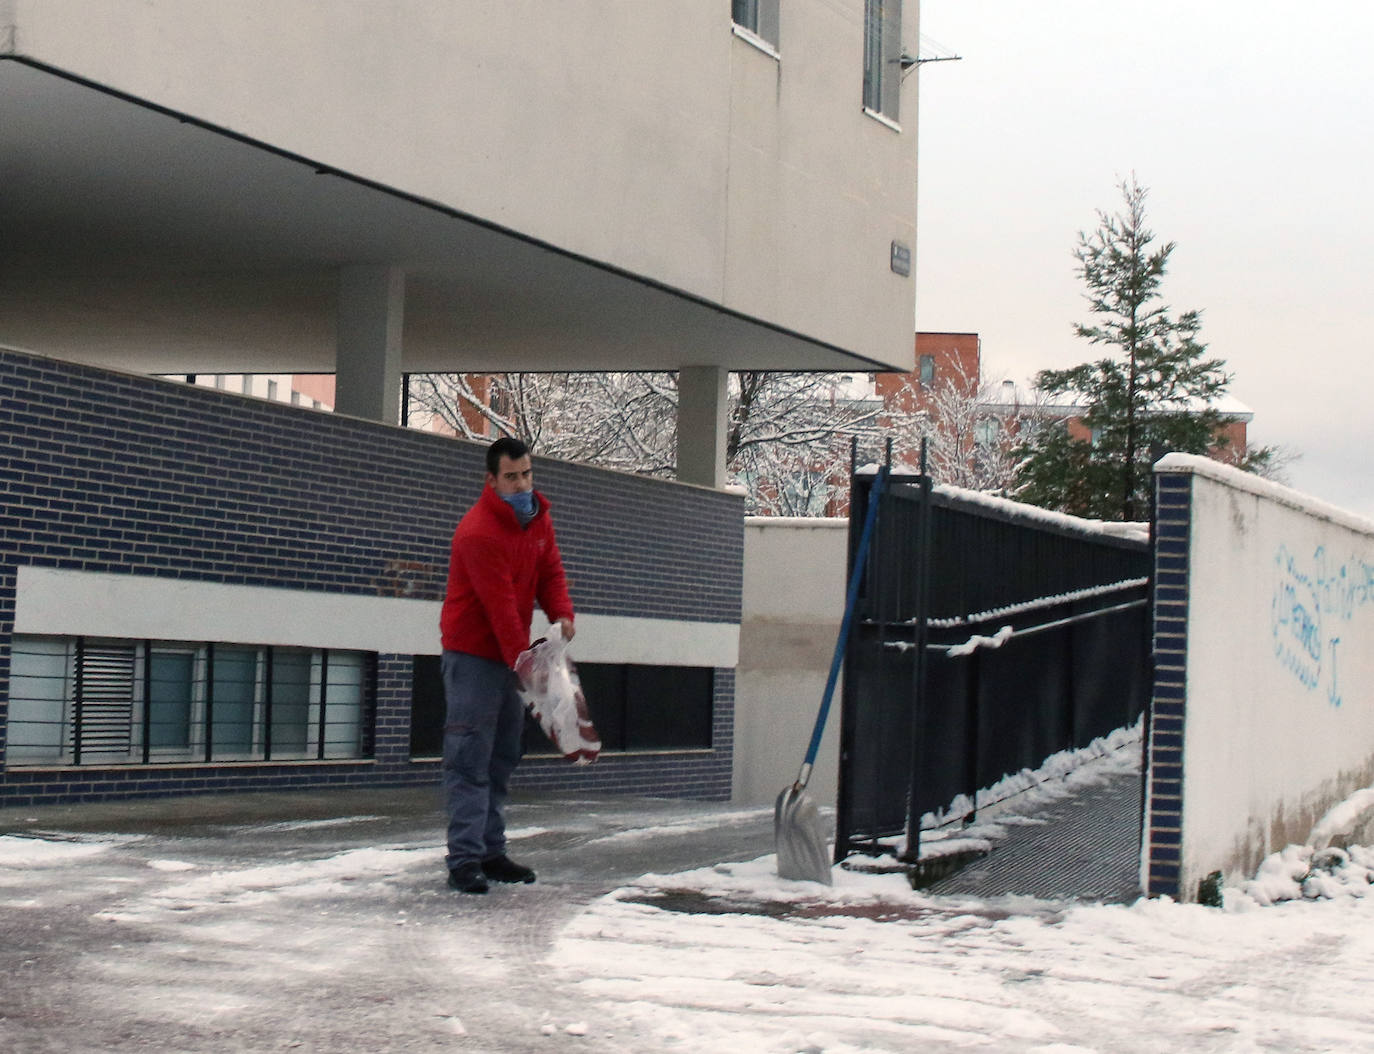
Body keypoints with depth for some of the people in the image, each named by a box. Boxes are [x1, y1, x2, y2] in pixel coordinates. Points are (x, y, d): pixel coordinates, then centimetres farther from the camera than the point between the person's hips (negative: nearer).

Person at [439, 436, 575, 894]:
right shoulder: (479, 531, -21)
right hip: (473, 655, -9)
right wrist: (523, 660, -25)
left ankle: (491, 852, 19)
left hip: (509, 655, 9)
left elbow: (550, 571, 7)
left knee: (501, 759, 12)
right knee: (470, 760, -11)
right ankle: (464, 860, -13)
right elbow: (499, 604, -24)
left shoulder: (538, 518, 7)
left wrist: (561, 613, -14)